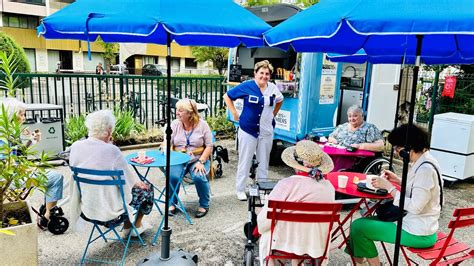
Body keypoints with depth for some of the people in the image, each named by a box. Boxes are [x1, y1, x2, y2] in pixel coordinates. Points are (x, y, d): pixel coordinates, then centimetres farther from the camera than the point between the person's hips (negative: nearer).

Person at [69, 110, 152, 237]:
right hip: (109, 208, -6)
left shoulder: (75, 146, -8)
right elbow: (129, 179, -13)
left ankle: (126, 228, 43)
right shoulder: (111, 150, -26)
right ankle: (137, 225, 41)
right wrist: (139, 182, 8)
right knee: (146, 189, 19)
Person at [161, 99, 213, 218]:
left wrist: (201, 162, -15)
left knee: (199, 177, -29)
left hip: (198, 160, -2)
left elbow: (209, 146, -4)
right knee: (172, 176, -26)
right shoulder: (175, 124, 2)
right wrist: (165, 146, -27)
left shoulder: (202, 125, -4)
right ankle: (172, 203, 2)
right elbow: (168, 142, -2)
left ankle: (204, 205, -2)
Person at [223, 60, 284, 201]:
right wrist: (235, 114, -5)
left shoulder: (273, 88, 2)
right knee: (245, 161, 5)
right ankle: (240, 189, 20)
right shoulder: (246, 86, -9)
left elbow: (280, 100, 24)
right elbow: (227, 96, -1)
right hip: (248, 130, -4)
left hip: (267, 131, 4)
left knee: (264, 162, 13)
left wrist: (273, 114, 13)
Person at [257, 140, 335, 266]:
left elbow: (265, 220, -16)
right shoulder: (329, 187, -9)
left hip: (285, 245, -4)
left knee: (265, 237, 27)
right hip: (317, 249, 4)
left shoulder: (286, 185, -24)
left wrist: (261, 228, 7)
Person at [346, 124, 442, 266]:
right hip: (414, 222, 10)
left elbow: (415, 206, -26)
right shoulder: (421, 162, 4)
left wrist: (389, 187, -20)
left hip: (418, 234, -10)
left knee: (358, 227, -10)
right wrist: (398, 180, 8)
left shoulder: (426, 169, -24)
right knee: (361, 223, 14)